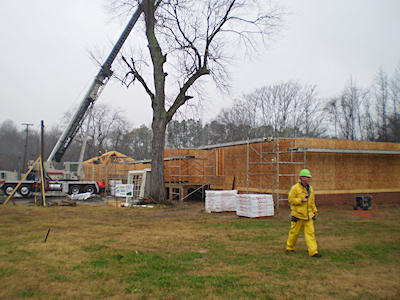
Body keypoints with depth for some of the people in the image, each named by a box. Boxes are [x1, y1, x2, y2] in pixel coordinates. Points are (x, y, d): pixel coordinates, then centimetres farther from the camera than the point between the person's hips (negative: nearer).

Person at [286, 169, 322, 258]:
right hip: (298, 214, -5)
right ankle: (289, 248, 25)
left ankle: (313, 251, 0)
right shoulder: (295, 188, -9)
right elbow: (290, 199, -11)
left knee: (310, 232, -1)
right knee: (294, 232, 6)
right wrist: (301, 200, -21)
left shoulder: (310, 188, 11)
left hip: (308, 215, 5)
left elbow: (312, 201, 20)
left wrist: (315, 210, 12)